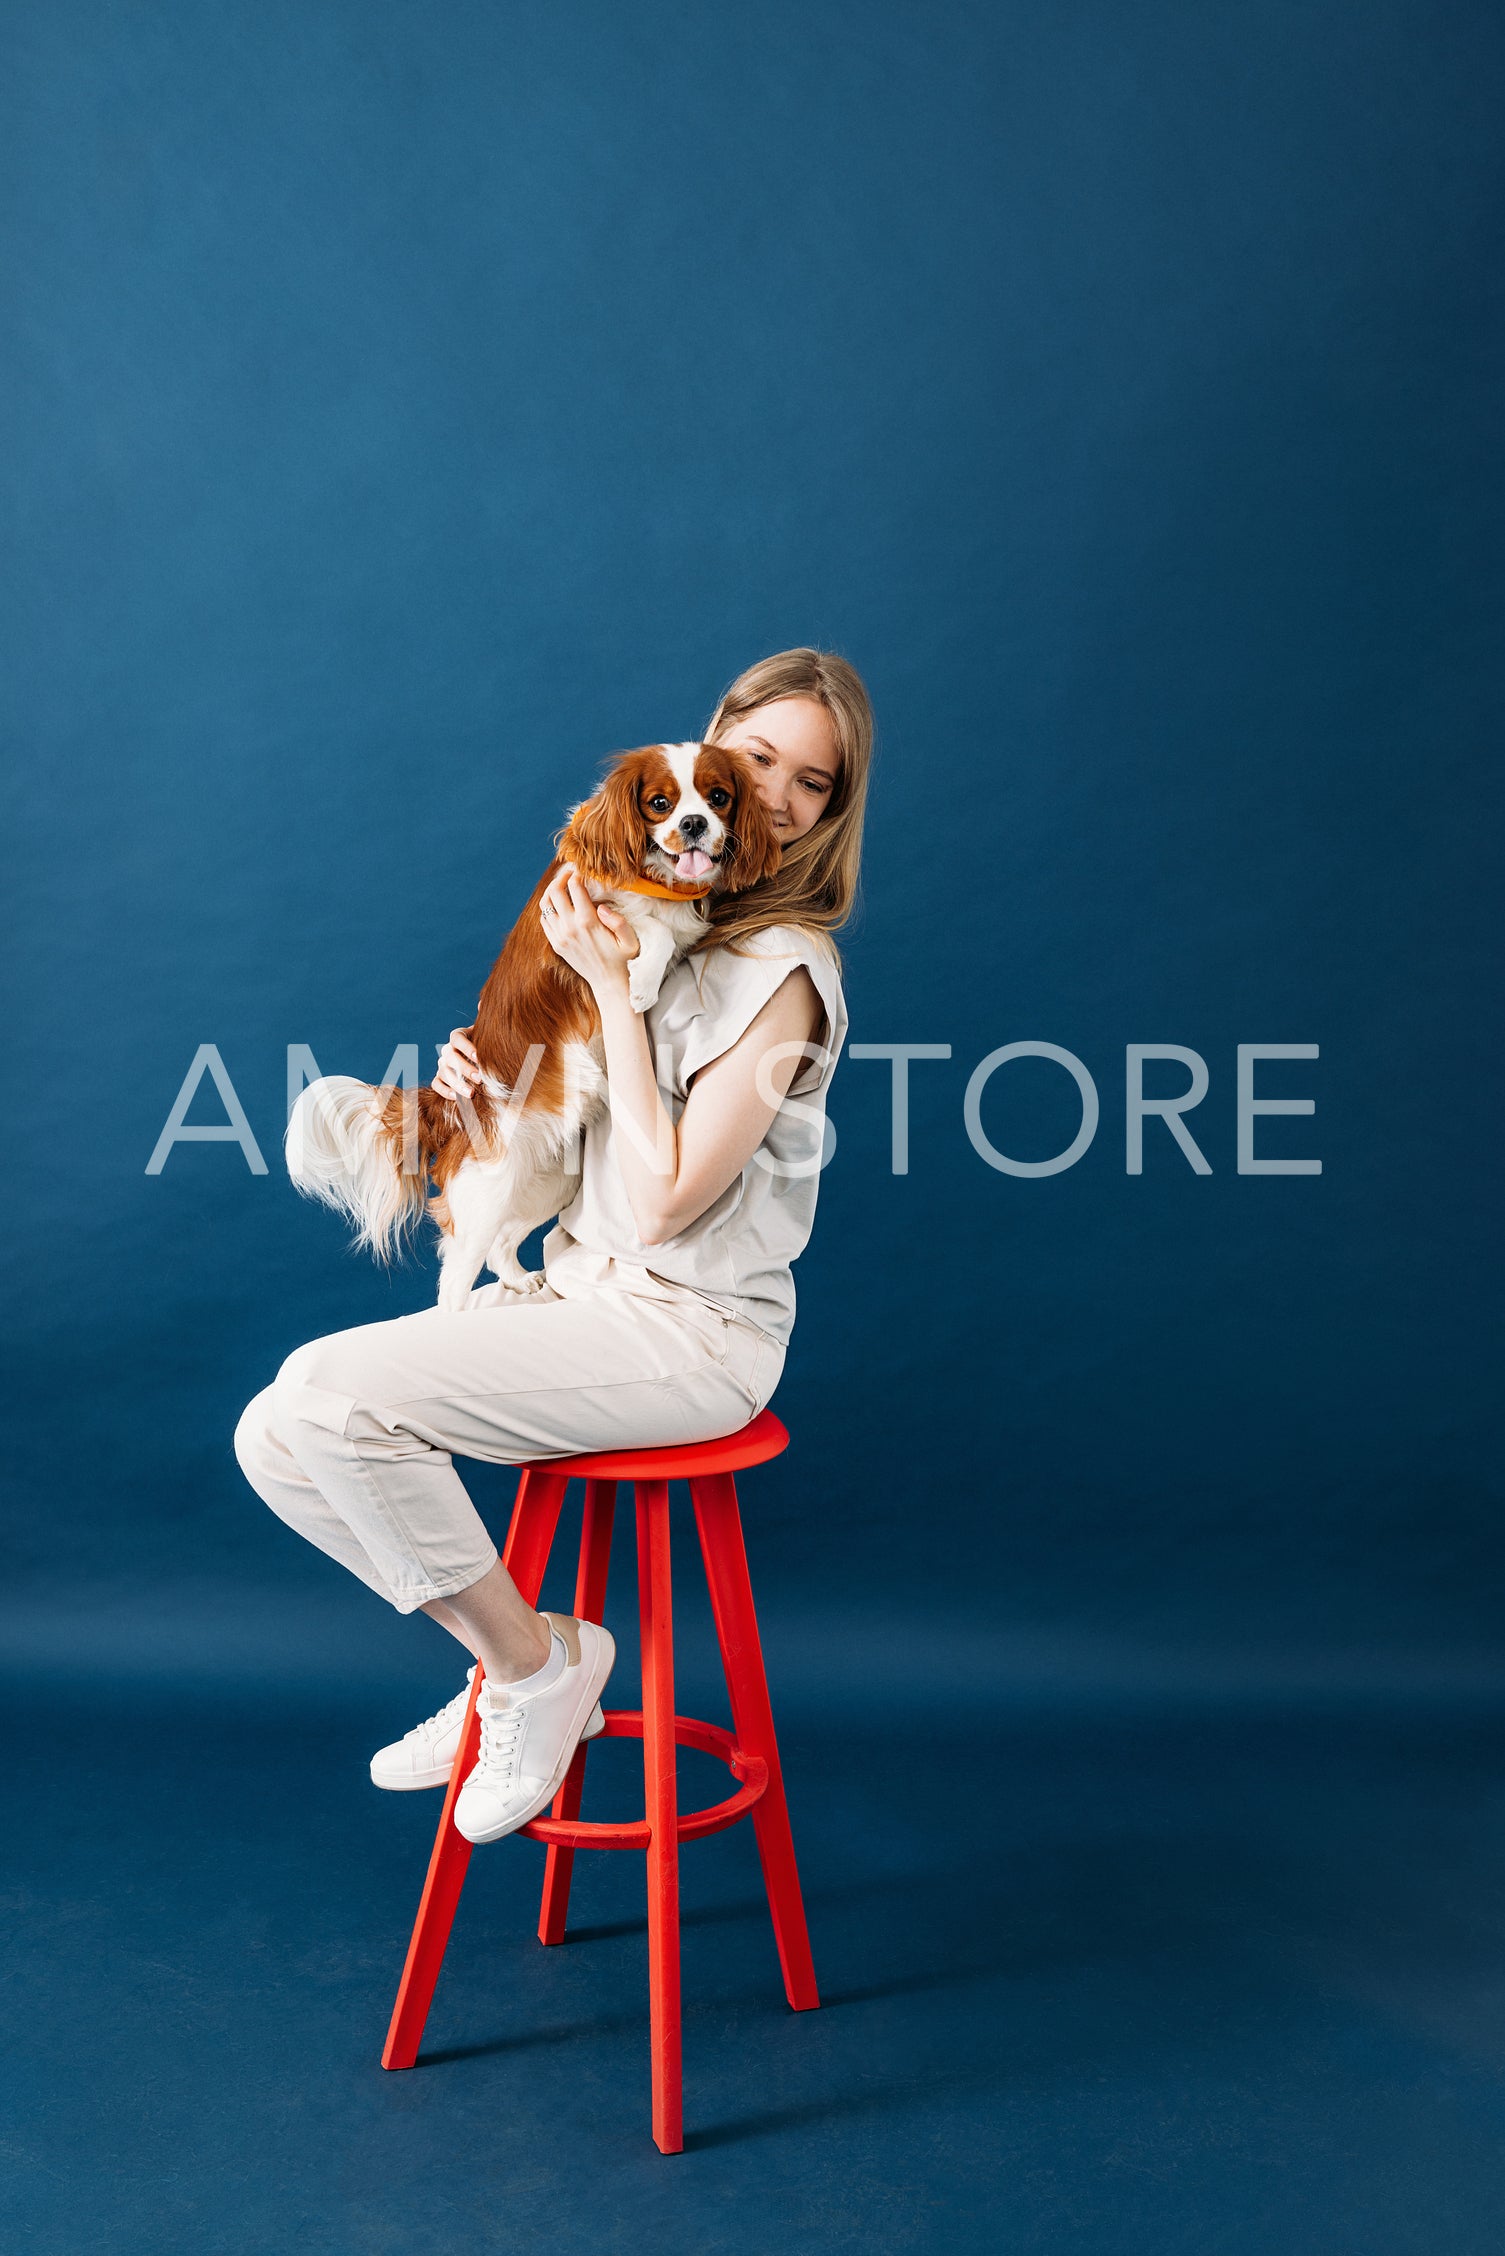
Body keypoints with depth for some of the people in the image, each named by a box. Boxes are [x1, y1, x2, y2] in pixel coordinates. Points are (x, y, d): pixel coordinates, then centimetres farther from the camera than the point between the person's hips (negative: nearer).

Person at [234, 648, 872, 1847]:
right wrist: (484, 1076, -2)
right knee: (277, 1438, -1)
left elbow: (663, 1200, -19)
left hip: (686, 1330, -8)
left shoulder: (784, 969, -14)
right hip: (575, 1287, 8)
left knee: (330, 1390, -21)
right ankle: (520, 1667, 12)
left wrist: (613, 987, -17)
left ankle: (536, 1661, -1)